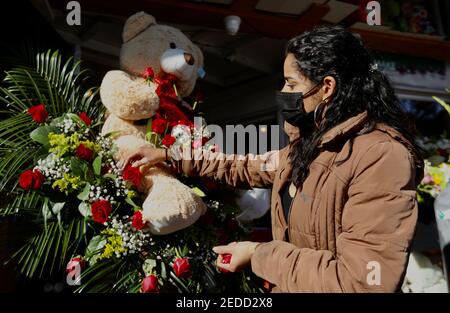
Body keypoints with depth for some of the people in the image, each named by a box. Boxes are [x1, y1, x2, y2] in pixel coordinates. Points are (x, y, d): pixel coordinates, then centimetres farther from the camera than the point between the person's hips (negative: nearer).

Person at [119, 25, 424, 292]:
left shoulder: (382, 158, -27)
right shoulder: (310, 142, 1)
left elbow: (364, 281, -30)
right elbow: (249, 167, 11)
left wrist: (259, 255, -22)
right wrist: (168, 155, 6)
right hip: (287, 286, 8)